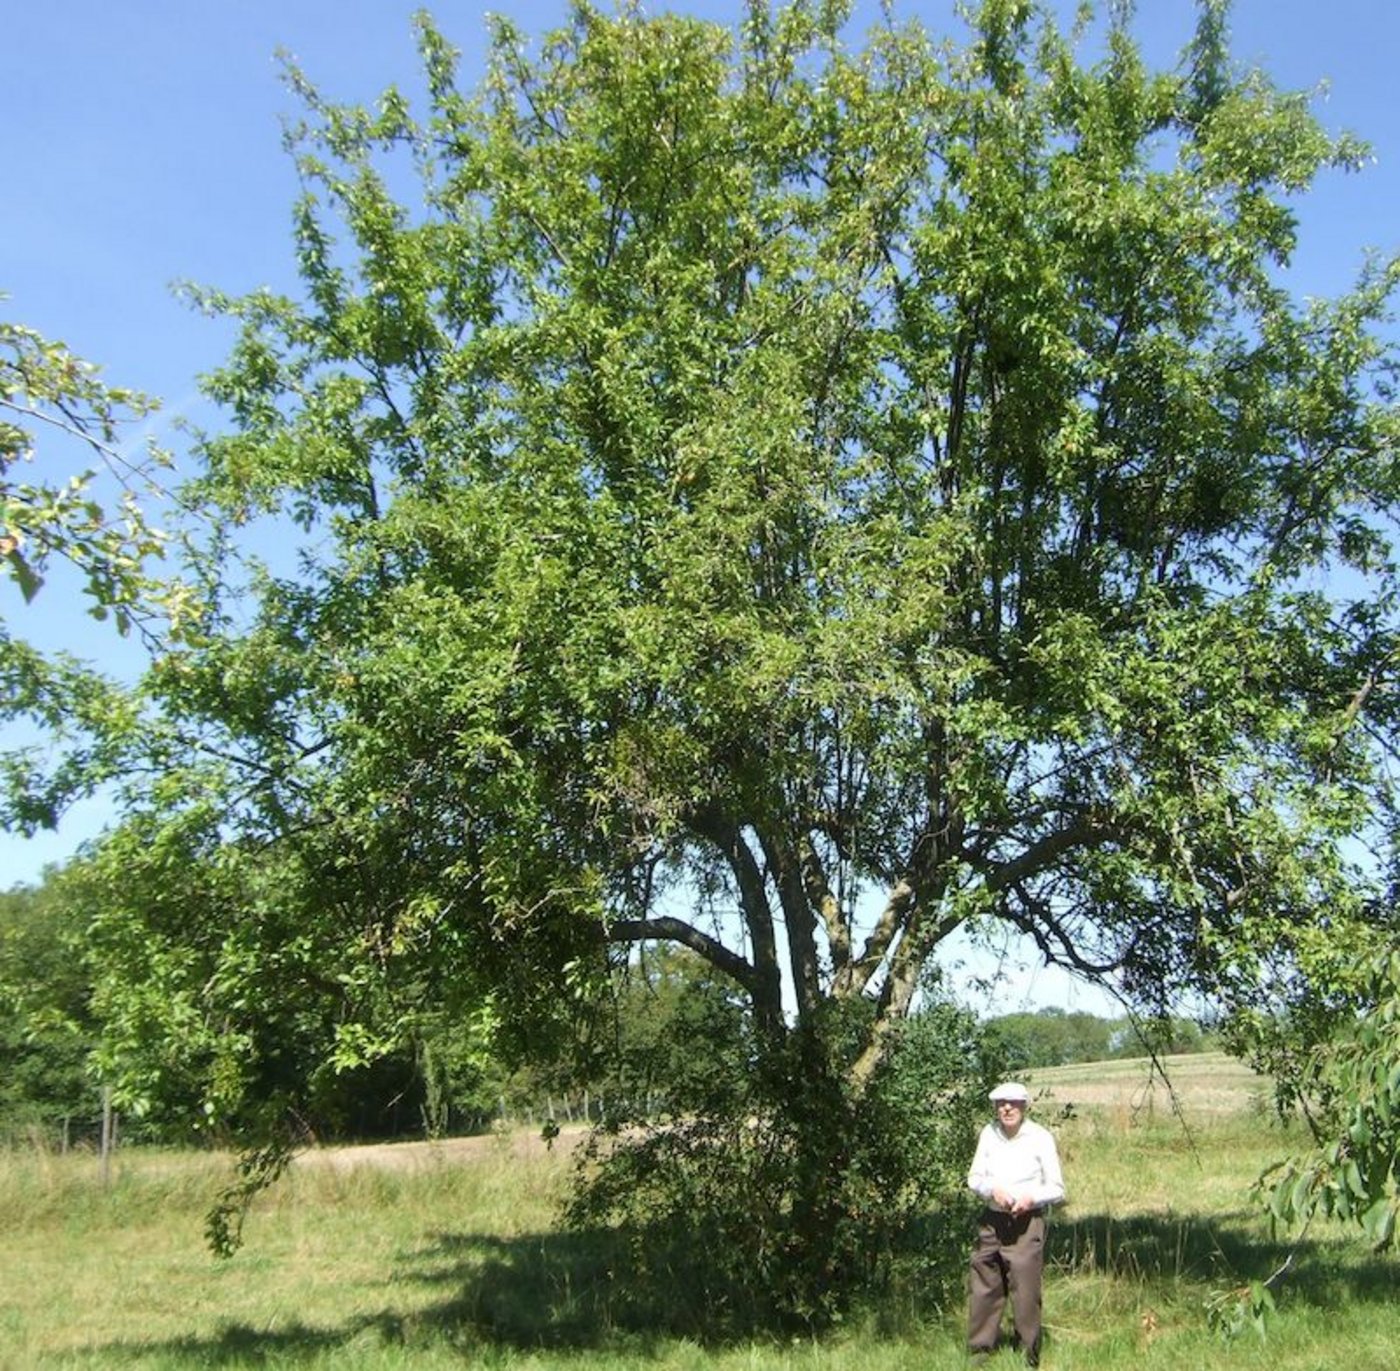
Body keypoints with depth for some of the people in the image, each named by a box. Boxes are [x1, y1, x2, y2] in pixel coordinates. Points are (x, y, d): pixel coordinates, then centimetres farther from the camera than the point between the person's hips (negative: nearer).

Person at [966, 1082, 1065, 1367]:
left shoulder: (1040, 1138, -7)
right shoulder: (989, 1134, 2)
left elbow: (1057, 1189, -2)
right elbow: (974, 1178, 8)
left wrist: (1030, 1198, -20)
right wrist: (993, 1189, -13)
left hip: (1027, 1222, -3)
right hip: (992, 1220, 3)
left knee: (1026, 1291, -2)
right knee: (983, 1289, 7)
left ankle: (1030, 1358, 13)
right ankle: (979, 1351, 21)